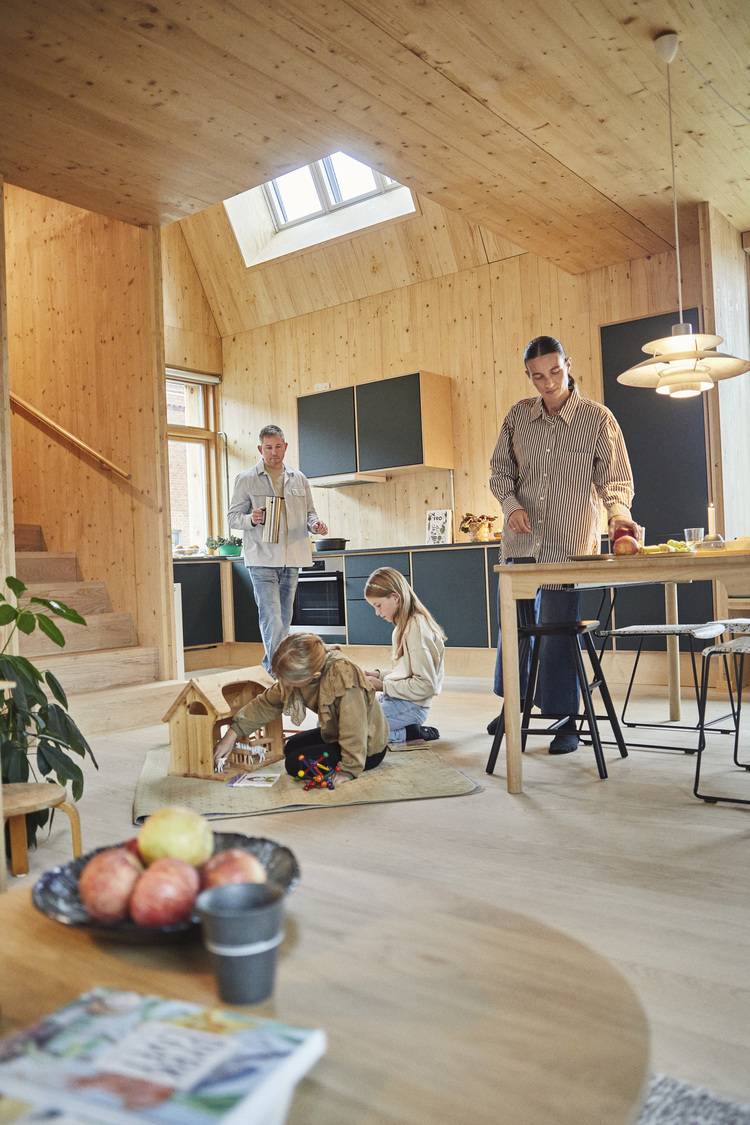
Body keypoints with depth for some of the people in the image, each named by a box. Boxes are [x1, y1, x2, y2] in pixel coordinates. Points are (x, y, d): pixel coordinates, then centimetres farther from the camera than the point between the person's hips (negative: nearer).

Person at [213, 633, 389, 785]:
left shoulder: (344, 676, -36)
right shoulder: (299, 671, -11)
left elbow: (353, 728, -33)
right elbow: (267, 702, -2)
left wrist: (349, 770, -27)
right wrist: (232, 733, -5)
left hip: (368, 747, -9)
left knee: (295, 764, -12)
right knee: (291, 747, 17)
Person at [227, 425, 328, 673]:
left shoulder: (299, 479, 11)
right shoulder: (246, 480, 0)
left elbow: (309, 512, 17)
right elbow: (233, 517, 1)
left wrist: (315, 524, -6)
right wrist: (251, 519, -20)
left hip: (292, 559, 5)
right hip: (262, 559, -5)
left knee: (284, 619, 12)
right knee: (272, 619, -13)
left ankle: (270, 667, 26)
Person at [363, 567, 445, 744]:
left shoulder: (416, 628, -18)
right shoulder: (405, 624, 10)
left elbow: (426, 685, -21)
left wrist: (383, 686, -15)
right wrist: (380, 676, 3)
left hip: (411, 706, -10)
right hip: (395, 699, 10)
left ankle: (410, 733, -6)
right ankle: (409, 729, 7)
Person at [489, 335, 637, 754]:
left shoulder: (598, 418, -5)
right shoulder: (519, 415, 5)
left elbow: (616, 480, -5)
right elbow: (501, 470, 11)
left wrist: (619, 512, -25)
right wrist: (511, 504, -7)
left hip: (569, 546, -4)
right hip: (521, 542, 4)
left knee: (559, 634, -3)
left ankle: (566, 721, 11)